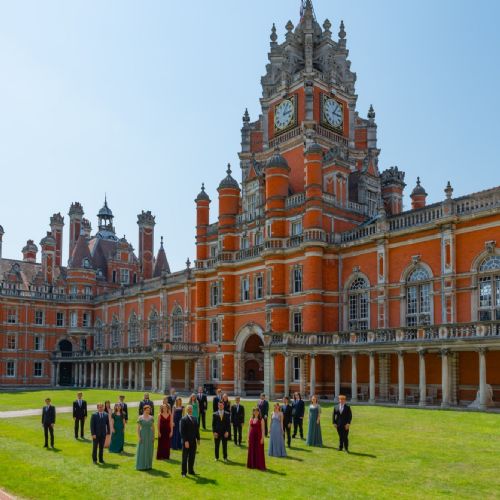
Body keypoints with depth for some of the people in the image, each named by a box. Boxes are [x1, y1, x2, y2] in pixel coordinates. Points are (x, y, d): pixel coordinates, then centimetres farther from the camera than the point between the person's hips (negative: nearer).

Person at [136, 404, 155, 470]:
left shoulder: (151, 417, 4)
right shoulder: (140, 418, -6)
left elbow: (153, 427, 8)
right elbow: (138, 428, -6)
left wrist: (153, 436, 2)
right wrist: (138, 437, -14)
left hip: (150, 435, 4)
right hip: (143, 435, -4)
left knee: (149, 451, 7)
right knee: (142, 450, -1)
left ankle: (148, 465, 17)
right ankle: (141, 466, 8)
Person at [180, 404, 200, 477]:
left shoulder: (194, 419, 11)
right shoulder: (183, 419, -10)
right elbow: (182, 431, -14)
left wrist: (198, 438, 8)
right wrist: (185, 441, -18)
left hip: (193, 441, 6)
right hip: (186, 441, -6)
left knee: (192, 457, 11)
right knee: (185, 457, 4)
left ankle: (191, 470, 23)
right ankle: (184, 472, 13)